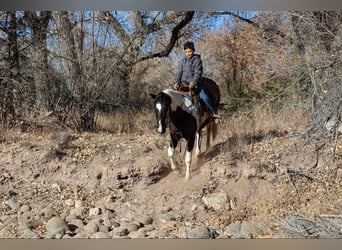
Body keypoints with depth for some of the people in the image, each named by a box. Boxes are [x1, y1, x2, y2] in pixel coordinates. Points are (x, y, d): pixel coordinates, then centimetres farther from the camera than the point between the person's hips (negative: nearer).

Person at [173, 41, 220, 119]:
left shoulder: (197, 60, -2)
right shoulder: (183, 61, 11)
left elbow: (198, 73, -12)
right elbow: (179, 72, 7)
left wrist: (194, 82, -28)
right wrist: (176, 82, -10)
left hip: (194, 84, -4)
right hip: (183, 83, 4)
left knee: (204, 97, -17)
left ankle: (214, 113, -6)